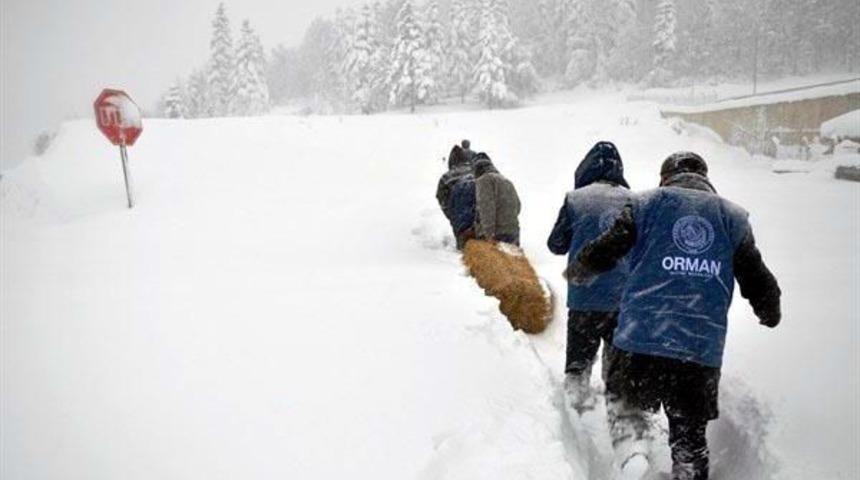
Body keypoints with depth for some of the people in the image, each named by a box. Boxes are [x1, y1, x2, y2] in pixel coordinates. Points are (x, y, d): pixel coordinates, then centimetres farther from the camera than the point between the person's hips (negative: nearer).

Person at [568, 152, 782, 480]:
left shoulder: (647, 204, 7)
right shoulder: (733, 216, 13)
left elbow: (605, 251, 0)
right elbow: (758, 280, 12)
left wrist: (578, 273, 20)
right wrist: (770, 314, 32)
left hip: (641, 336, -2)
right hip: (703, 346, 2)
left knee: (631, 404, 15)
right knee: (690, 433, 15)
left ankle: (632, 447, -11)